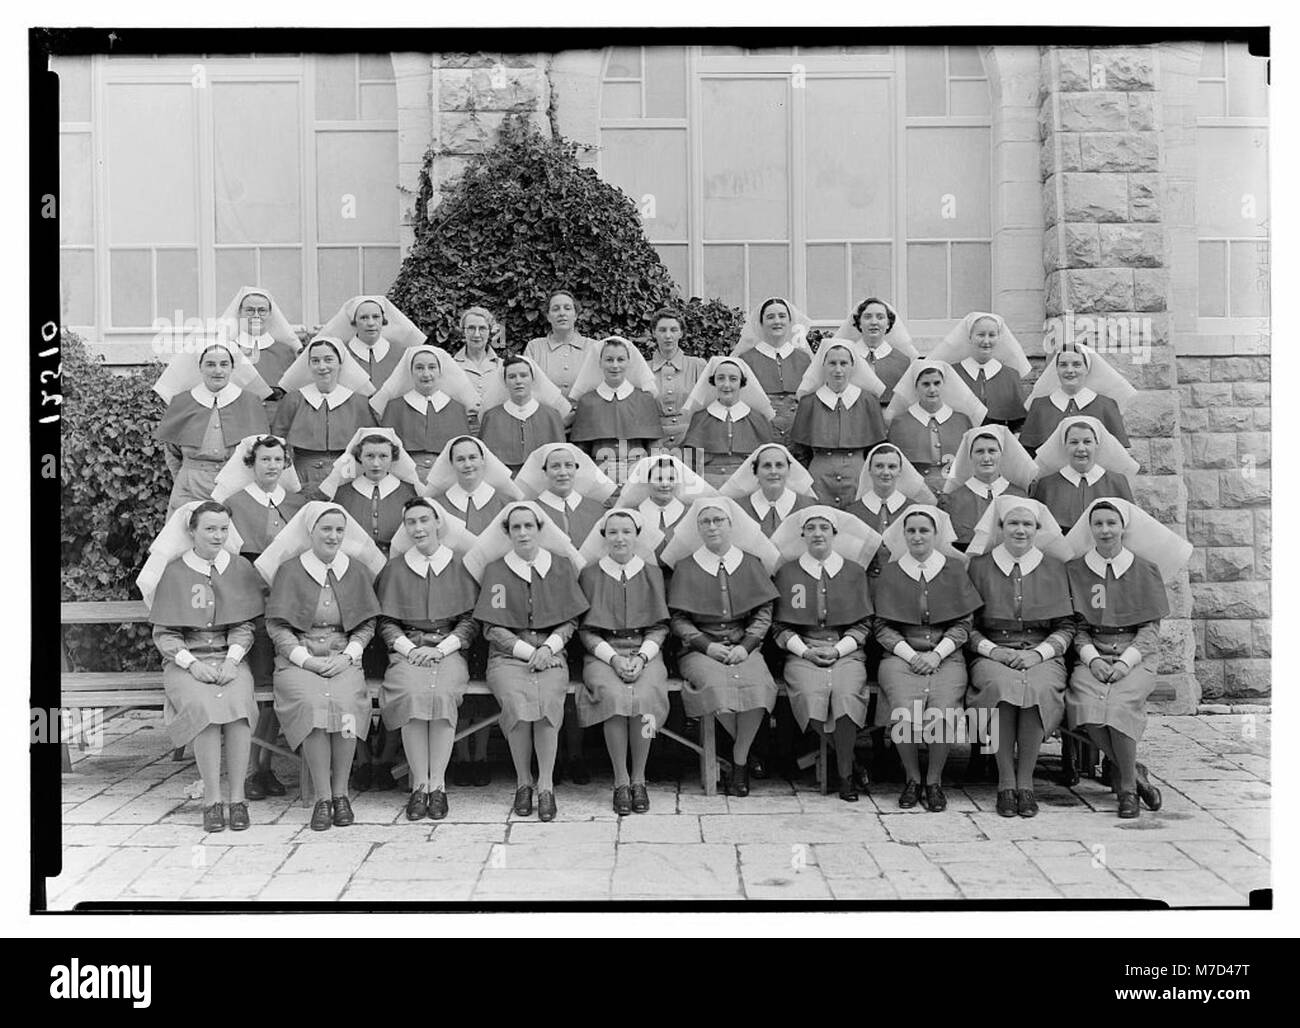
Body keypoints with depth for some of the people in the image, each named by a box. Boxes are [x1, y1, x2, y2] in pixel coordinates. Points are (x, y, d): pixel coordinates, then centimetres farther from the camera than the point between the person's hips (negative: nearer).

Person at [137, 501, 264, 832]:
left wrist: (232, 659, -11)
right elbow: (162, 633, 3)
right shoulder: (174, 572, 4)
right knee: (203, 707, -32)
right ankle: (211, 800, -25)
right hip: (185, 661, -1)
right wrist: (192, 663, -13)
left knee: (238, 703, -31)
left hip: (230, 659, 1)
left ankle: (237, 798, -23)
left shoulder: (240, 569, 9)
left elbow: (244, 626, 7)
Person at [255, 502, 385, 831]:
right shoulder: (289, 570, 4)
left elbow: (368, 623, 12)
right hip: (298, 659, -1)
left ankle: (340, 793, -15)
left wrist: (347, 656, -5)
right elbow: (275, 624, 2)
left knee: (347, 703, -30)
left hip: (344, 659, 1)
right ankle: (322, 797, -21)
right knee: (312, 704, -31)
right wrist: (305, 658, -9)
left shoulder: (357, 570, 11)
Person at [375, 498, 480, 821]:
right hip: (407, 649, 1)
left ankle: (438, 784, -23)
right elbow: (386, 622, 11)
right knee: (412, 694, -31)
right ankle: (420, 784, -23)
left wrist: (441, 648, -9)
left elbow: (471, 621, 5)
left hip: (450, 649, -1)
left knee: (443, 694, -32)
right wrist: (409, 648, -7)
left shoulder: (460, 565, 9)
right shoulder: (395, 569, 13)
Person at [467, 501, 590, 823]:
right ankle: (523, 782, -12)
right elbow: (491, 627, 3)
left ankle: (546, 784, -17)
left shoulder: (561, 565, 12)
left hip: (551, 653, 1)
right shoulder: (494, 570, 8)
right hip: (507, 655, 0)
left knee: (548, 703, -30)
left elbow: (571, 620, 11)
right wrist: (528, 651, -8)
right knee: (517, 704, -30)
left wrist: (548, 647, -7)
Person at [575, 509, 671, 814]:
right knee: (613, 695, -32)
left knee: (645, 695, -31)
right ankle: (620, 781, -20)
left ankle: (638, 779, -15)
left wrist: (641, 657, -10)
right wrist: (613, 658, -11)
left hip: (645, 652, 1)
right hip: (602, 652, 0)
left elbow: (660, 626, 8)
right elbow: (585, 629, 4)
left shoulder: (651, 573, 10)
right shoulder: (590, 574, 8)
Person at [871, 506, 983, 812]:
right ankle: (912, 778, -2)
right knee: (906, 714, -27)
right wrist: (910, 654, -7)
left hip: (945, 656, 0)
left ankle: (934, 780, -3)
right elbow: (882, 626, 7)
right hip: (900, 655, 0)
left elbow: (963, 625, 7)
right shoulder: (890, 572, 10)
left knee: (943, 714, -27)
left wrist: (936, 654, -7)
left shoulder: (954, 569, 10)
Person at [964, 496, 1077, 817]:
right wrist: (992, 649, -9)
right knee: (1002, 686, -34)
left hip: (1041, 655, 0)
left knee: (1039, 689, -34)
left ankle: (1025, 781, -24)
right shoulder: (980, 567, 10)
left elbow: (1066, 626, 9)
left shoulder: (1054, 568, 12)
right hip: (992, 655, 0)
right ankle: (1005, 782, -26)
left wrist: (1038, 653, -8)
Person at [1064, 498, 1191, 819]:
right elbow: (1076, 626, 7)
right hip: (1092, 654, 1)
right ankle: (1135, 774, -8)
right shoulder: (1075, 570, 9)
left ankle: (1127, 787, -11)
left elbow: (1151, 628, 3)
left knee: (1121, 703, -30)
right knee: (1086, 703, -29)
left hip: (1136, 654, -1)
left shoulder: (1146, 570, 7)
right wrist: (1092, 659, -11)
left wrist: (1125, 661, -11)